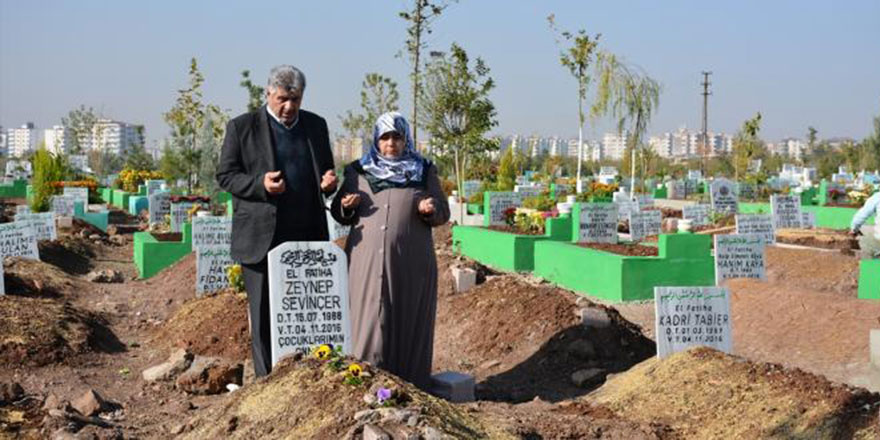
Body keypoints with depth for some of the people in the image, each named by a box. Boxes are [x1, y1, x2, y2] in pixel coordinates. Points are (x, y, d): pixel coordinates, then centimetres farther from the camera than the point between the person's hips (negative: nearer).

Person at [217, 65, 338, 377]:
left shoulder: (316, 125, 13)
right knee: (264, 316, 3)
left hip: (307, 238, 3)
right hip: (261, 239, -3)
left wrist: (328, 182, -2)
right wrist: (260, 184, -17)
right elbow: (225, 176, 1)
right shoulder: (241, 127, 1)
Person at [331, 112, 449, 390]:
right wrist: (346, 206, -6)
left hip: (410, 263, 0)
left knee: (408, 323, 2)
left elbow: (443, 213, 11)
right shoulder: (358, 171, 12)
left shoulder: (424, 172, 11)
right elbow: (339, 214, 16)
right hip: (367, 262, 0)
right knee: (368, 321, -4)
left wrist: (430, 210, -11)